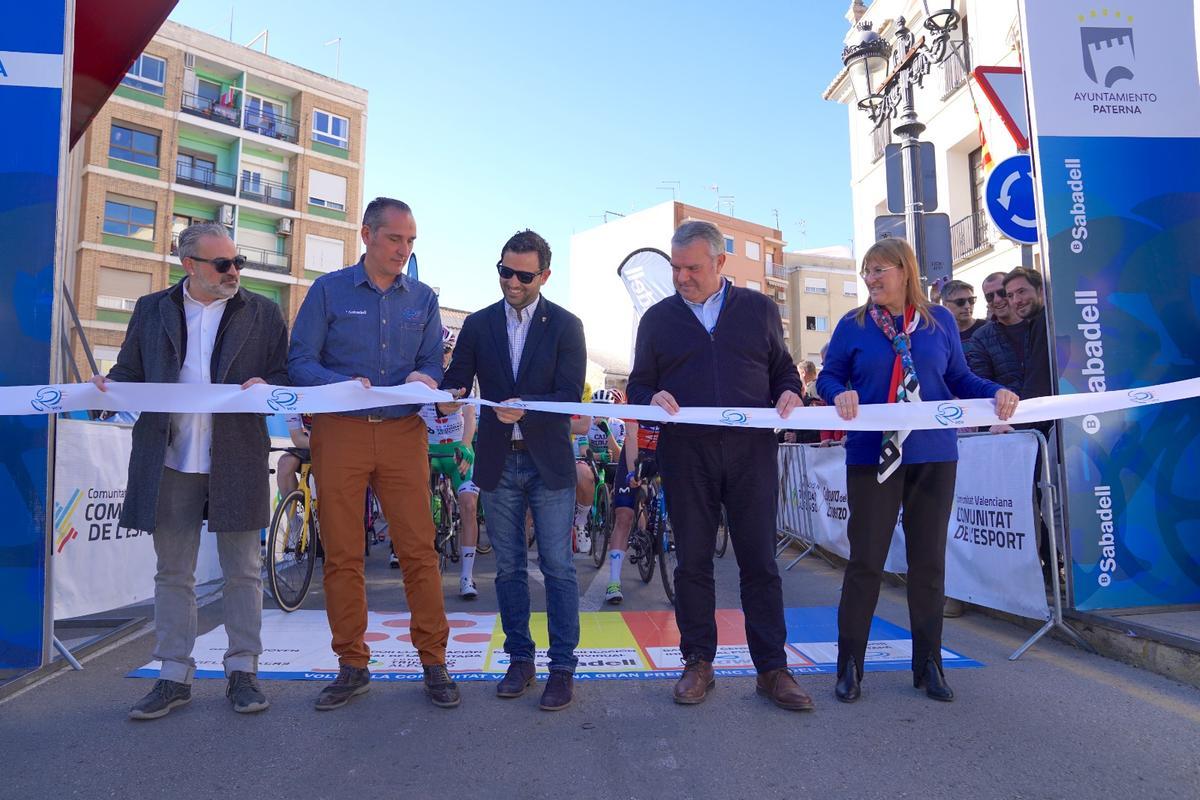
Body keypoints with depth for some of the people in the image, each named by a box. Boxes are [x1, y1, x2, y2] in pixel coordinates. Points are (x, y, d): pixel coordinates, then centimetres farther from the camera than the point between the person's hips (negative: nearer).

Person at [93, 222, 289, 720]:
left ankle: (242, 671, 18)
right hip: (169, 459, 2)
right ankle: (174, 677, 20)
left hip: (236, 459, -1)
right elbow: (129, 372, 13)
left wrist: (267, 386, -17)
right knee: (172, 572, 9)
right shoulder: (152, 310, 11)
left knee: (242, 570, 6)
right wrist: (108, 388, -9)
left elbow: (286, 374, 5)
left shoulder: (263, 313, 6)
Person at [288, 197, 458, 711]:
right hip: (339, 432, -1)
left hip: (403, 433, 1)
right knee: (341, 554, 4)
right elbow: (300, 361, -1)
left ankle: (434, 663, 10)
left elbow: (433, 362, 9)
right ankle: (352, 666, 19)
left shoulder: (422, 298, 12)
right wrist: (342, 383, -20)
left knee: (419, 549, -2)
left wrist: (424, 378, -14)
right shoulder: (329, 290, 4)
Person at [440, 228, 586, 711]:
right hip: (497, 463, 3)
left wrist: (524, 409, -27)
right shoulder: (478, 325, 6)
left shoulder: (565, 326, -2)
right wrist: (449, 397, -20)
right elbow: (456, 379, 4)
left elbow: (570, 396, -9)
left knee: (557, 566, 0)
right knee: (509, 567, 11)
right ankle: (520, 659, 24)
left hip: (548, 463, -3)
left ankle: (562, 666, 11)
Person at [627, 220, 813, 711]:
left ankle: (772, 669, 15)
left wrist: (789, 393, -5)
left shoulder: (759, 310, 11)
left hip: (752, 451, 0)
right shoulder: (658, 318, 11)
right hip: (685, 455, 1)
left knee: (760, 562, 3)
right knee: (692, 562, 7)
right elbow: (638, 385, 11)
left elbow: (783, 369, 17)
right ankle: (698, 664, 21)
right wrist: (653, 397, -12)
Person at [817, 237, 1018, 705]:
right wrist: (840, 394, -17)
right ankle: (849, 665, 11)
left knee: (929, 561, 9)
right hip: (872, 457, -2)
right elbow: (828, 377, 5)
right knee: (865, 561, -1)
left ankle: (928, 664, 23)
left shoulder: (940, 321, 8)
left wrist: (997, 392, -6)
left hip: (934, 457, 2)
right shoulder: (852, 325, 3)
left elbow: (960, 378, 11)